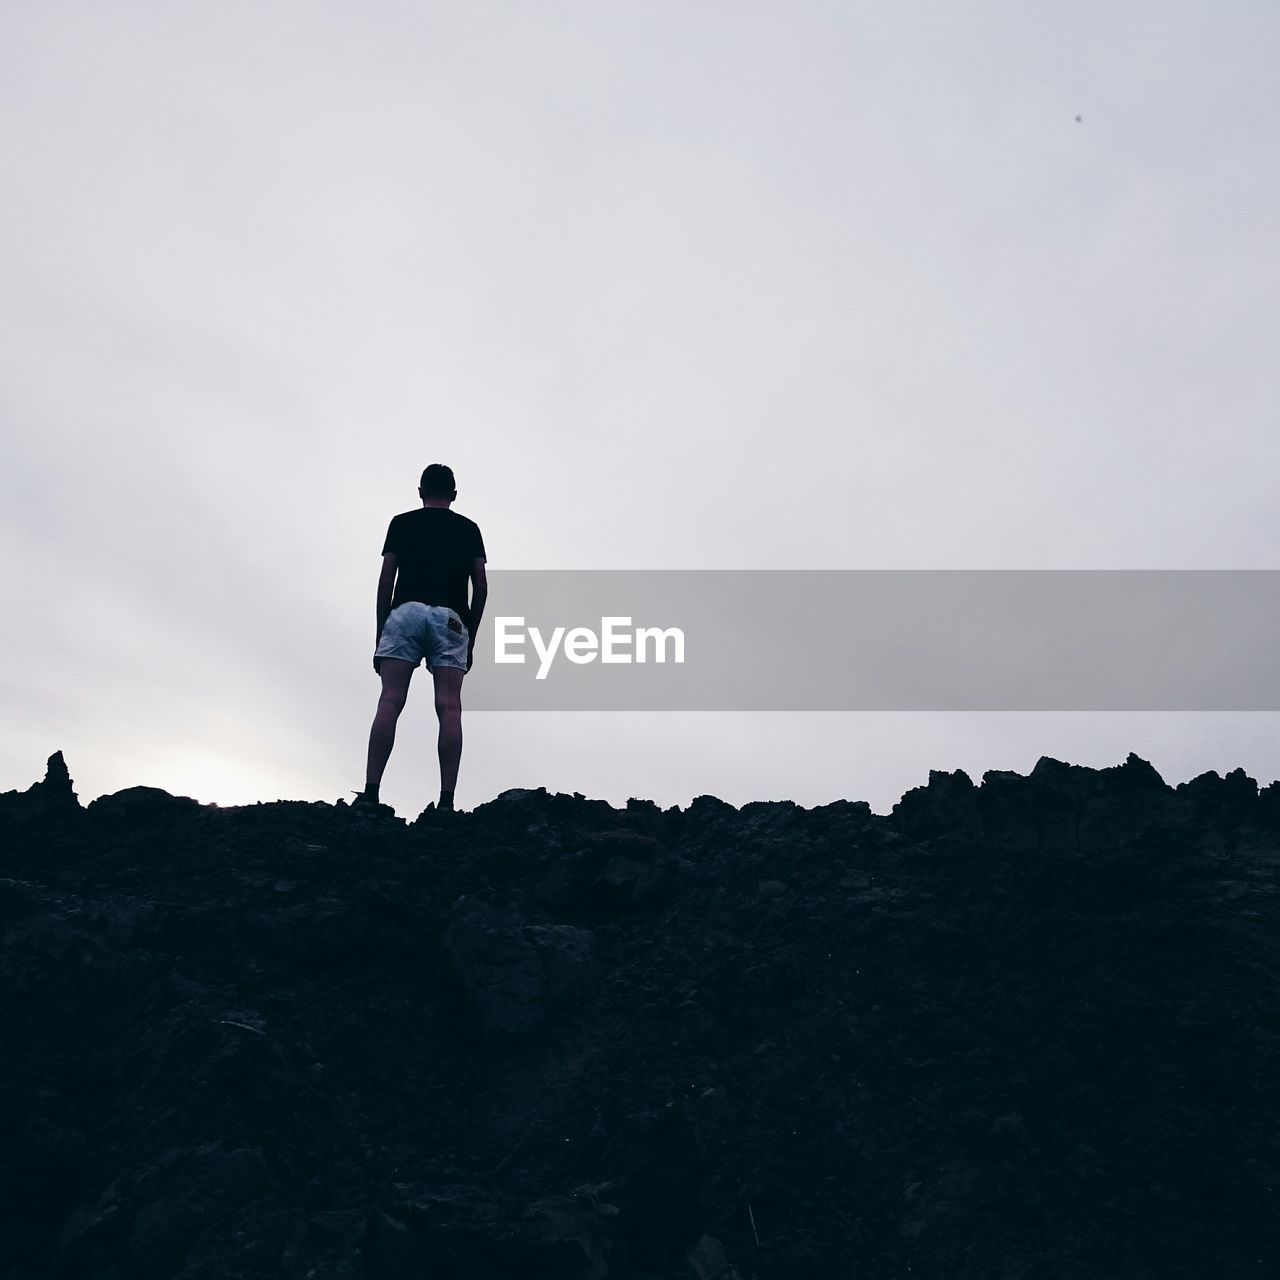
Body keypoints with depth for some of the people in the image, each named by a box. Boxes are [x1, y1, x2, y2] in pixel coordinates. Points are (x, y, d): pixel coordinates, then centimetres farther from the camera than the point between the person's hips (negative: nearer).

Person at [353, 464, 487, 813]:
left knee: (389, 702, -5)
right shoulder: (468, 528, 21)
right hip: (451, 618, 1)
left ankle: (370, 794, -13)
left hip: (406, 612, 0)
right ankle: (446, 800, -12)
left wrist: (380, 635, 13)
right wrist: (471, 639, 18)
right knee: (449, 708, -5)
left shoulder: (402, 523, 18)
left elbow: (386, 581, 10)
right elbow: (480, 587, 12)